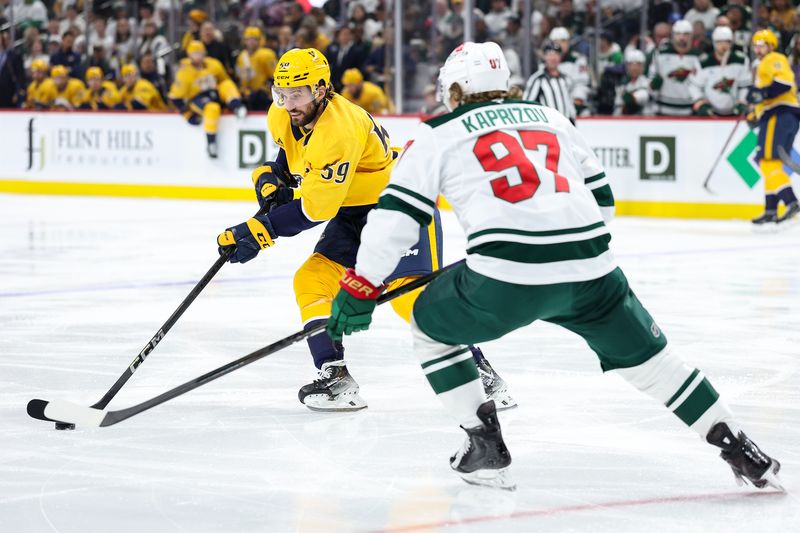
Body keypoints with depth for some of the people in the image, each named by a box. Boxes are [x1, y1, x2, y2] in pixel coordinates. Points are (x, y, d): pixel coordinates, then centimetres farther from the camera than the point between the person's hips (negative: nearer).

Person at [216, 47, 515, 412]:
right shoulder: (283, 117, -5)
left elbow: (316, 208, -32)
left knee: (410, 292, -22)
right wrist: (271, 176, 1)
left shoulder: (340, 130, -32)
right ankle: (336, 378, -5)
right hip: (354, 211, 9)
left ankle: (479, 373, -13)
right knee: (312, 282, -6)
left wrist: (260, 231, -30)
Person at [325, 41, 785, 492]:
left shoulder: (437, 135, 14)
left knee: (432, 326, 22)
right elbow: (602, 199, 28)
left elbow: (396, 217, 8)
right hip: (591, 271, 4)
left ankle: (486, 447, 15)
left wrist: (360, 290, 13)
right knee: (644, 355, 23)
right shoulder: (553, 119, 26)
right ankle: (739, 449, 20)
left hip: (506, 277, -4)